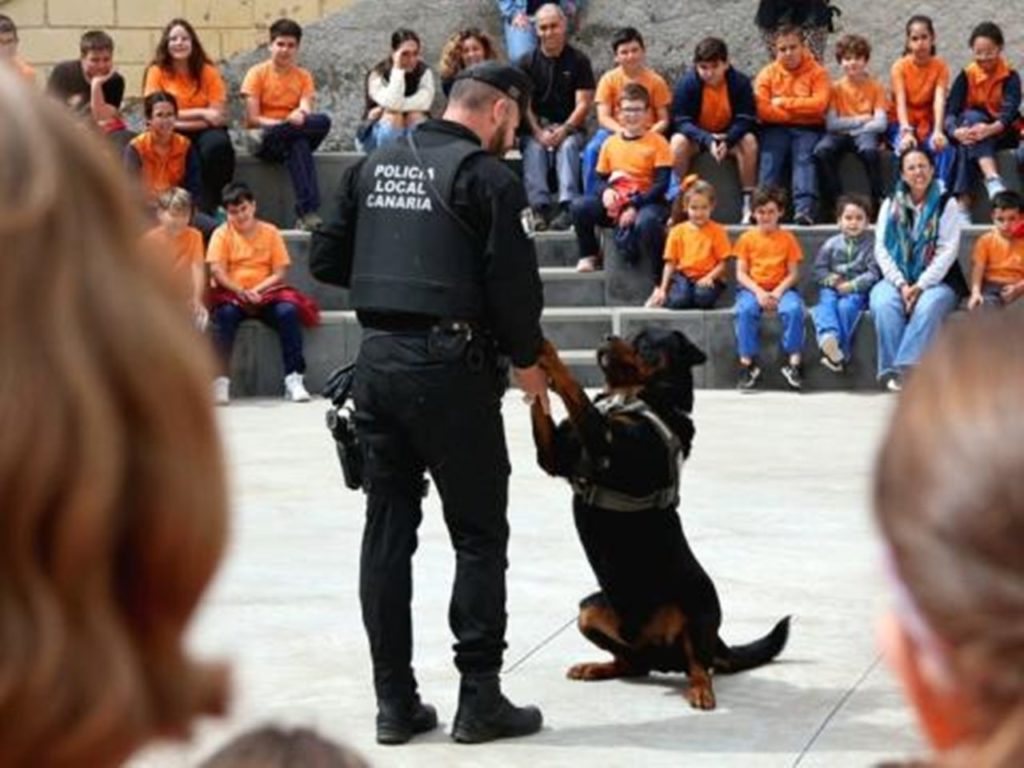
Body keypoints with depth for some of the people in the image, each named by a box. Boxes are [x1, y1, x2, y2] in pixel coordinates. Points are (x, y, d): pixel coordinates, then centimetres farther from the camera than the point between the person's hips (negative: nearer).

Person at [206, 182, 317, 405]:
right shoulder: (222, 234, 3)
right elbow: (217, 271, -7)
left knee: (288, 311, -27)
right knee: (225, 314, -34)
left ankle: (293, 378, -26)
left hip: (265, 293, 2)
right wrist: (241, 292, -22)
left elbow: (279, 273, 1)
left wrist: (256, 291, -15)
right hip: (231, 294, -1)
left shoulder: (270, 232, 6)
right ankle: (221, 380, -35)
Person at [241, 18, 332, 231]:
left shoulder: (303, 77, 11)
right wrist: (284, 123, -21)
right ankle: (308, 211, -43)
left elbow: (306, 110, -5)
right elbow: (252, 119, -7)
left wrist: (300, 116, -31)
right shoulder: (258, 74, 1)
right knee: (298, 144, -38)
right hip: (263, 140, -3)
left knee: (323, 122, -31)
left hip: (291, 140, 3)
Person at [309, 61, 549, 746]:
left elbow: (327, 259, 15)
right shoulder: (487, 175, -8)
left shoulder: (374, 168, 11)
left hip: (378, 359, 6)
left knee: (388, 529, 9)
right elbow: (514, 280, -12)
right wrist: (527, 360, 2)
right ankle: (480, 699, 4)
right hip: (451, 364, -6)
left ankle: (396, 701, 12)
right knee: (479, 535, 3)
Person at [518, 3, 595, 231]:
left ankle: (566, 206, -42)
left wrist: (564, 130, -18)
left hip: (570, 127, -1)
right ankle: (540, 207, -40)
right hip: (536, 126, 1)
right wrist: (538, 132, -15)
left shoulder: (578, 60, 2)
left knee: (568, 146, -33)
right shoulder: (528, 62, 6)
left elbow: (583, 103, -3)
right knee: (534, 149, -30)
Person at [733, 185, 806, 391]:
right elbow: (741, 273, 2)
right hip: (753, 289, 0)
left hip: (781, 289, 0)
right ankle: (747, 363, -27)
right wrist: (758, 291, -15)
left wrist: (778, 292, -16)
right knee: (745, 310, -33)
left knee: (794, 309, -32)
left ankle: (793, 362, -25)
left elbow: (793, 273, 2)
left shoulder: (788, 238, 6)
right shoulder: (747, 238, 6)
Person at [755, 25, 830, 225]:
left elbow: (819, 104, -9)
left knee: (805, 158, -28)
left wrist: (784, 103, -7)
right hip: (776, 128, 1)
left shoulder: (817, 72, 7)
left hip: (807, 129, -1)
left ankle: (805, 209, -44)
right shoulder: (768, 73, 10)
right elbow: (762, 109, -5)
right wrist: (800, 110, -7)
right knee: (769, 158, -26)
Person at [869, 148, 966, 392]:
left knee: (929, 306, -36)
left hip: (936, 280, -2)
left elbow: (948, 251, -4)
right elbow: (881, 249, 3)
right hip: (897, 278, 2)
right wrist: (901, 285, -12)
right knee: (883, 304, -32)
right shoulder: (891, 205, 12)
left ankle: (905, 368, -41)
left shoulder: (946, 205, 5)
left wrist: (920, 286, -16)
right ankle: (891, 372, -36)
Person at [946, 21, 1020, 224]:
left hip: (1002, 134, -1)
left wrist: (990, 129, -46)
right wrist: (956, 131, -37)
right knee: (971, 117, -34)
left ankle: (963, 203, -43)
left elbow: (1010, 112, -22)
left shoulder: (1010, 77, -6)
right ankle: (993, 179, -51)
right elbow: (950, 111, -11)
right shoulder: (966, 76, 1)